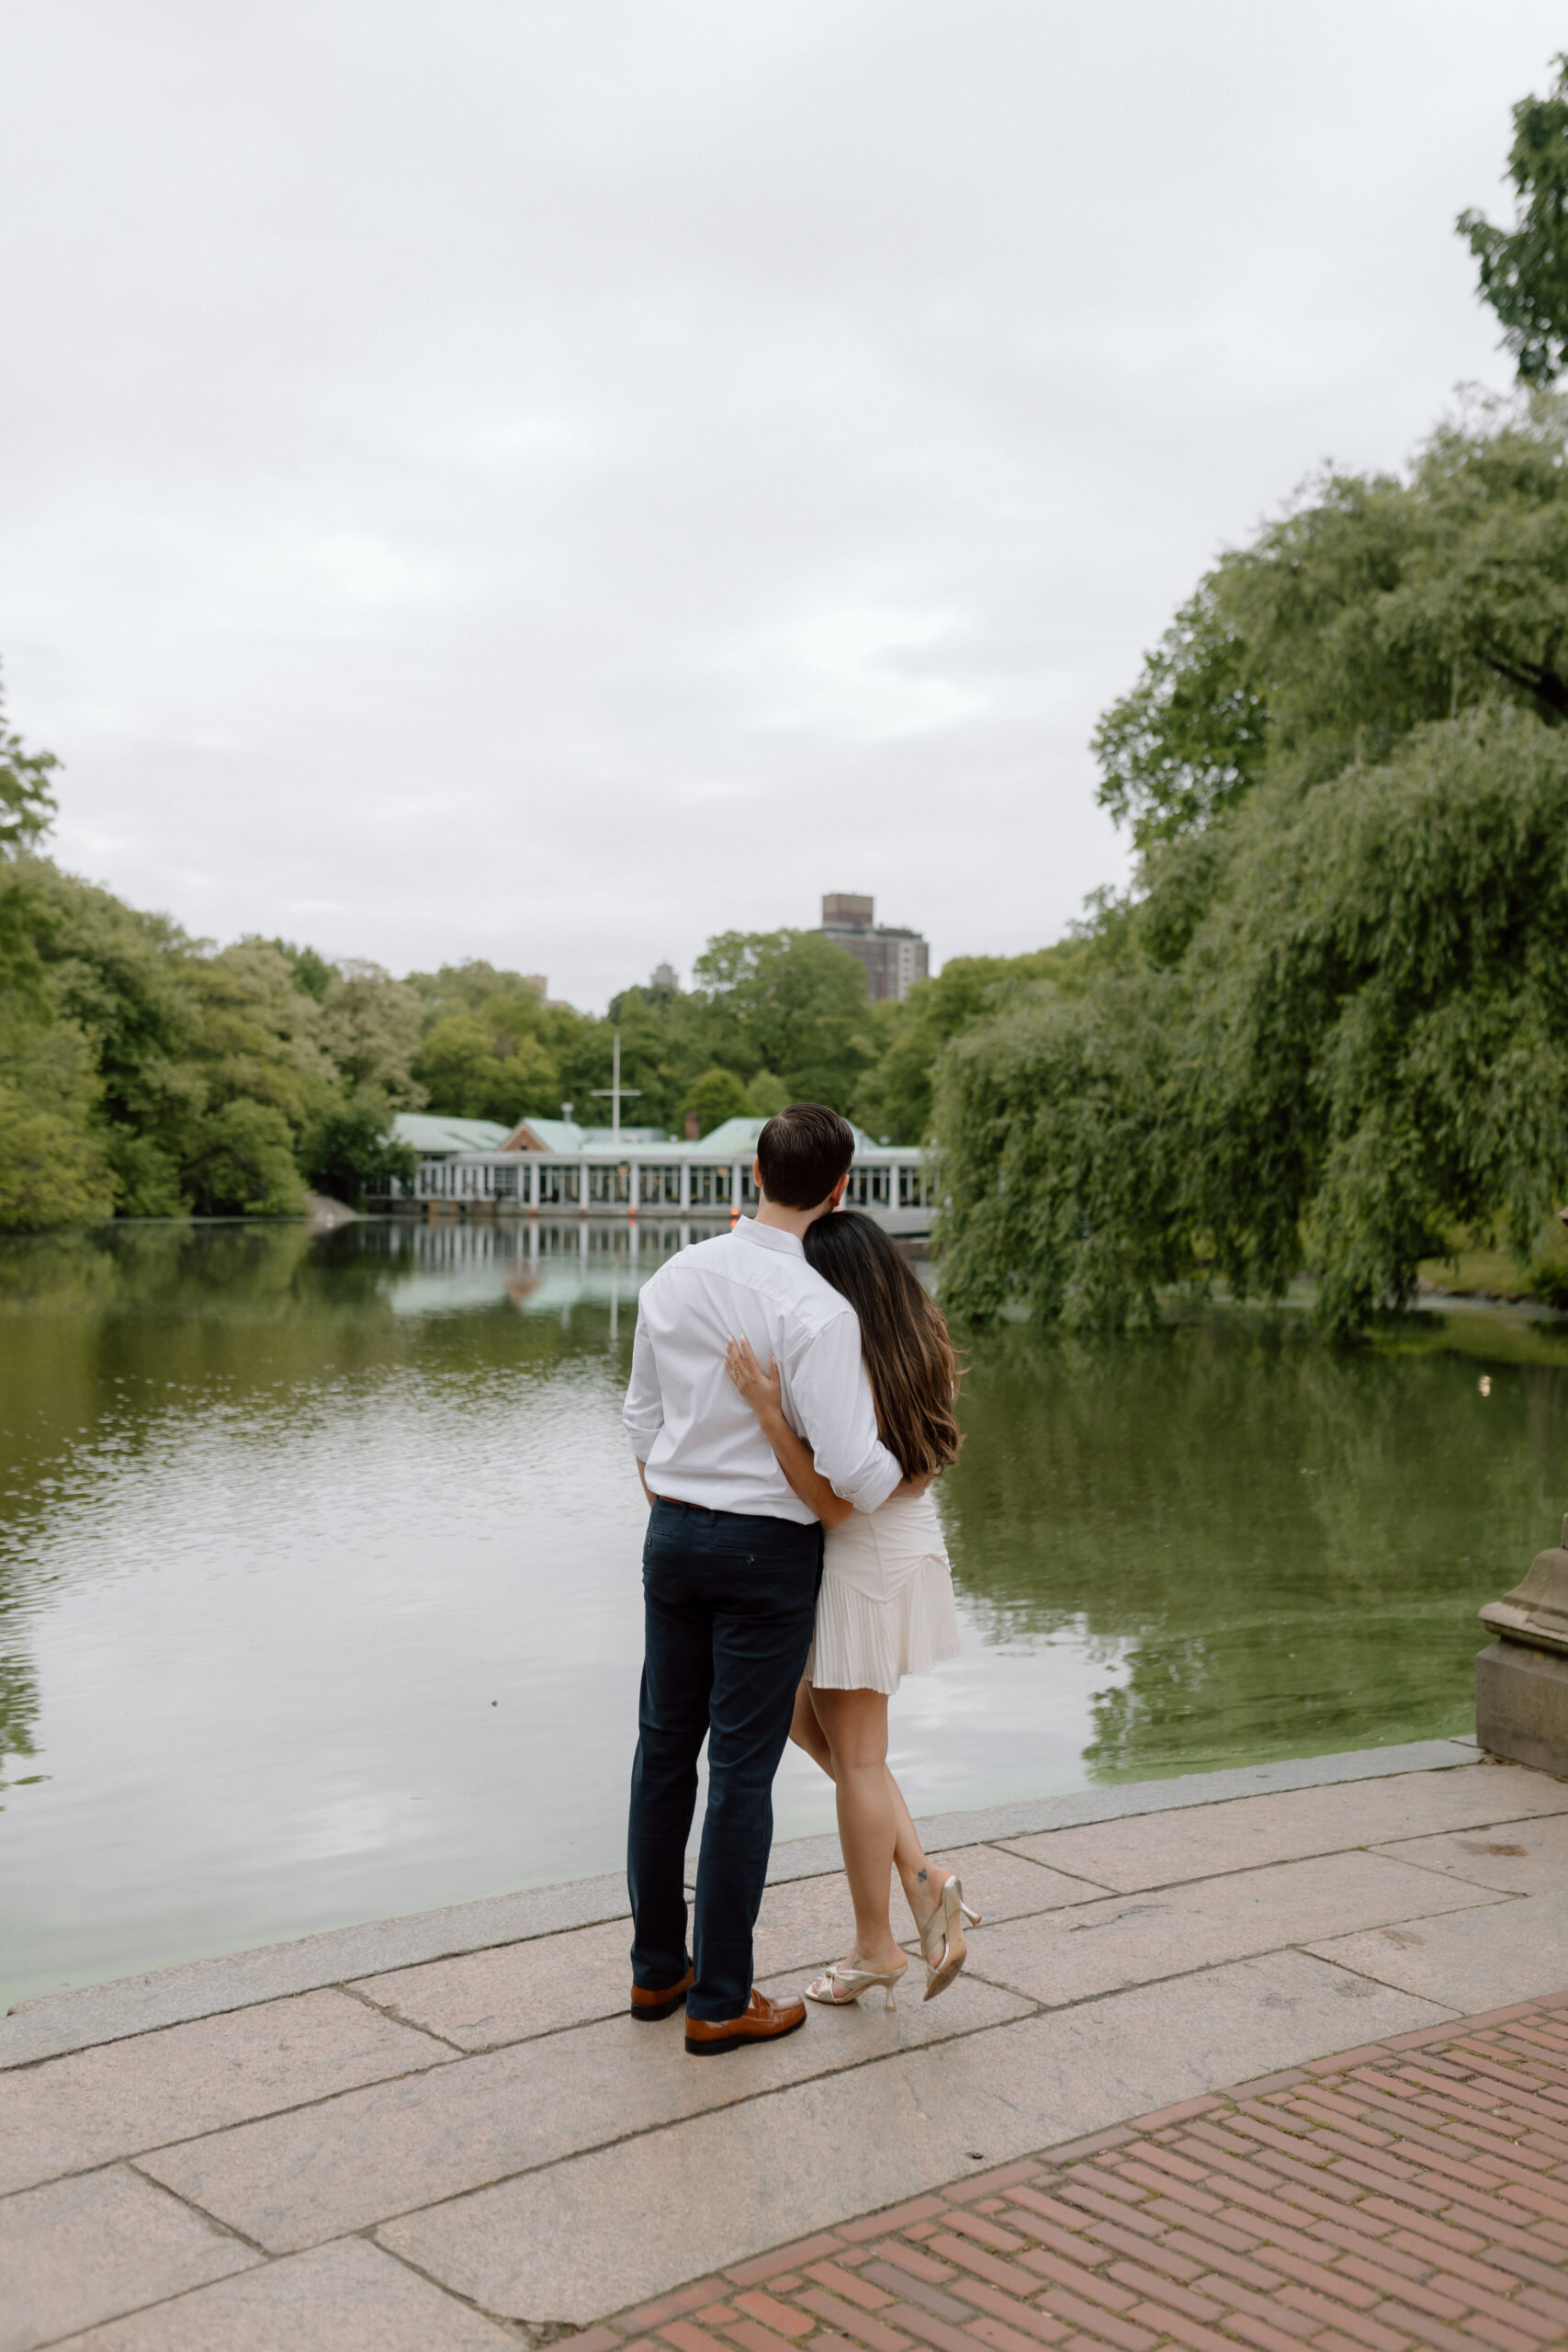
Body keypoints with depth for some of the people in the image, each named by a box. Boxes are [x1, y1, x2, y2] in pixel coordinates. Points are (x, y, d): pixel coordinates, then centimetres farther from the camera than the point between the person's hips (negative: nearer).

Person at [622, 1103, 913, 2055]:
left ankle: (658, 1968, 27)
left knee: (665, 1751, 14)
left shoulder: (674, 1278, 2)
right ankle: (721, 2001, 11)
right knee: (743, 1770, 2)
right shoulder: (816, 1309, -20)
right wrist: (914, 1480, 1)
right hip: (767, 1550, -6)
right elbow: (853, 1467, -22)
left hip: (674, 1537, 6)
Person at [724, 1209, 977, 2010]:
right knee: (810, 1723, 21)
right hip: (909, 1557, 9)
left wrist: (767, 1409, -30)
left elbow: (833, 1501, -25)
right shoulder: (923, 1355, 1)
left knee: (856, 1759, 6)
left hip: (860, 1573, -9)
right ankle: (922, 1878, 15)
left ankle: (874, 1949, 21)